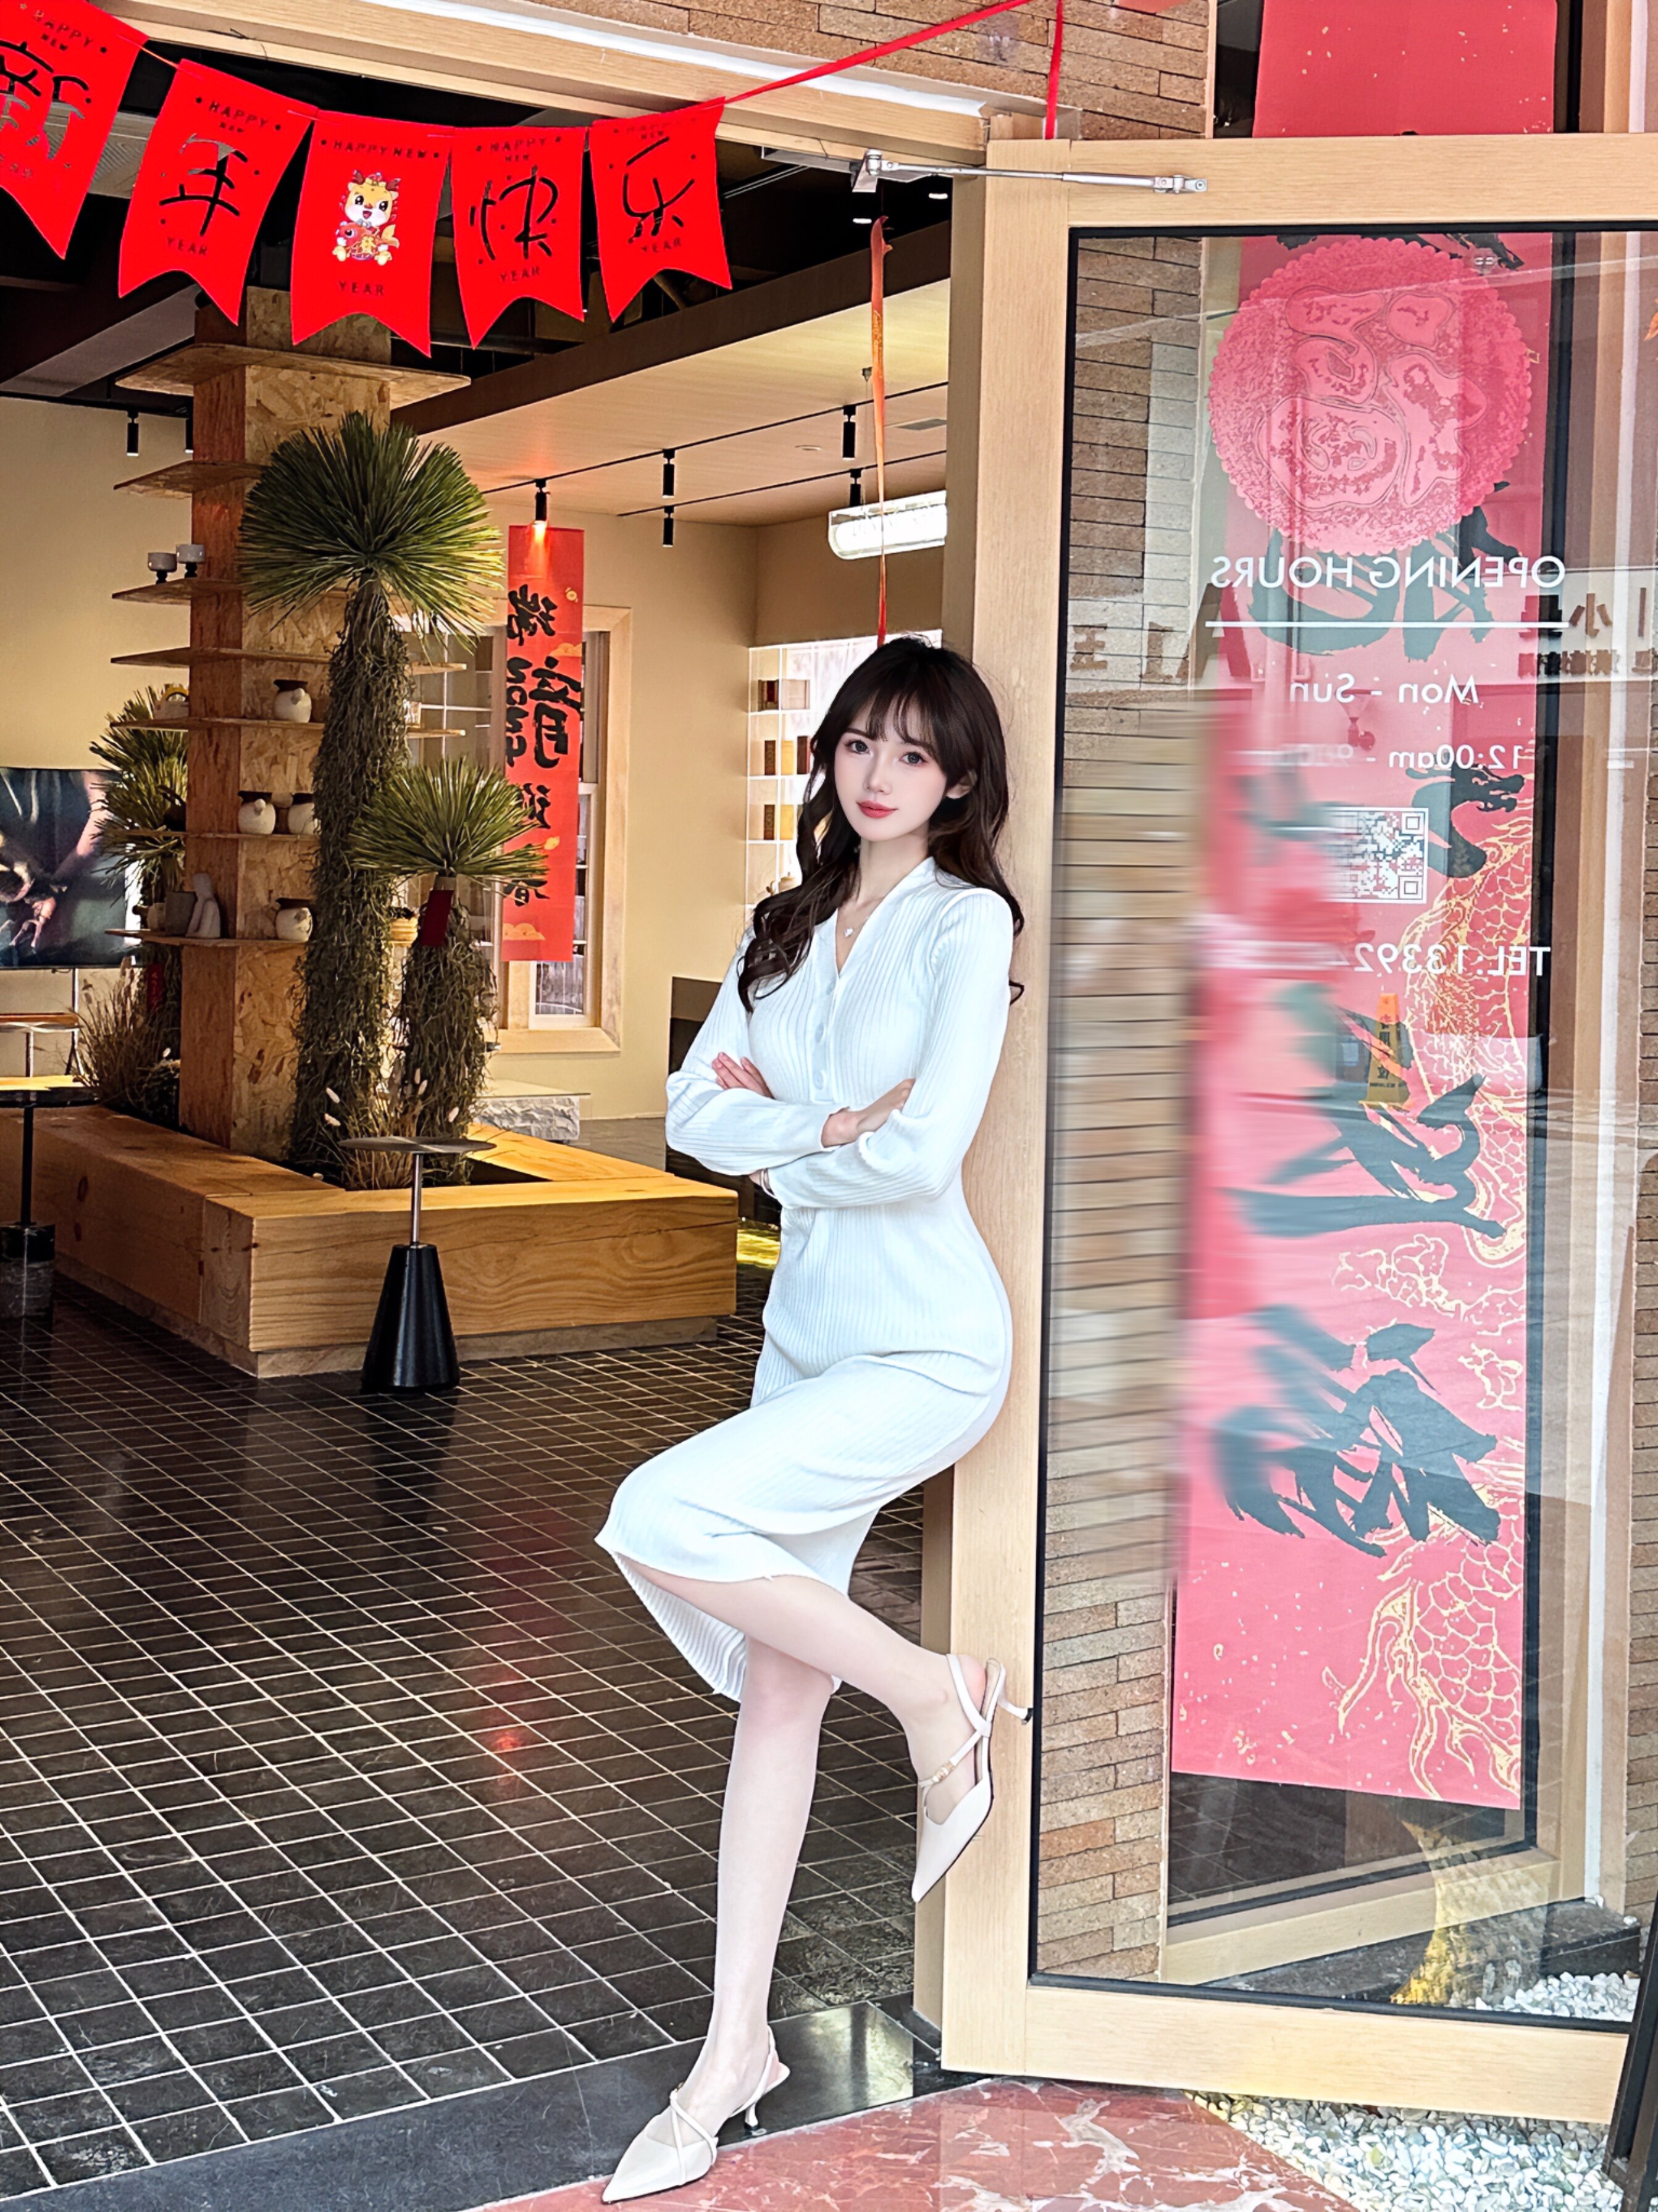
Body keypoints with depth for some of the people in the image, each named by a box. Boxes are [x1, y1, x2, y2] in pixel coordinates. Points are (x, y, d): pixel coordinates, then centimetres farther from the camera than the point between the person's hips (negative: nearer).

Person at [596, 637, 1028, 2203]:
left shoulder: (968, 922, -9)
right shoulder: (789, 926, 11)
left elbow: (920, 1155, -20)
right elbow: (694, 1113, 2)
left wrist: (776, 1130, -4)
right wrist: (835, 1127, -13)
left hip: (925, 1349, -7)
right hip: (806, 1334, 7)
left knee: (656, 1523, -23)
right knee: (775, 1681, 8)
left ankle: (935, 1695, -3)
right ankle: (735, 2048, 19)